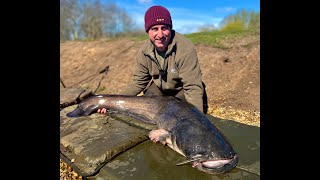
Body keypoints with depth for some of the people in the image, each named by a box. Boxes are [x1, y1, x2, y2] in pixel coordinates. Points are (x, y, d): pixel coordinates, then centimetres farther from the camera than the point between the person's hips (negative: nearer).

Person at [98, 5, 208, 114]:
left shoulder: (186, 49, -32)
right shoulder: (144, 52, -16)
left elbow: (193, 87, -32)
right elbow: (138, 83, -8)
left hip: (182, 89, -3)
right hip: (159, 87, 4)